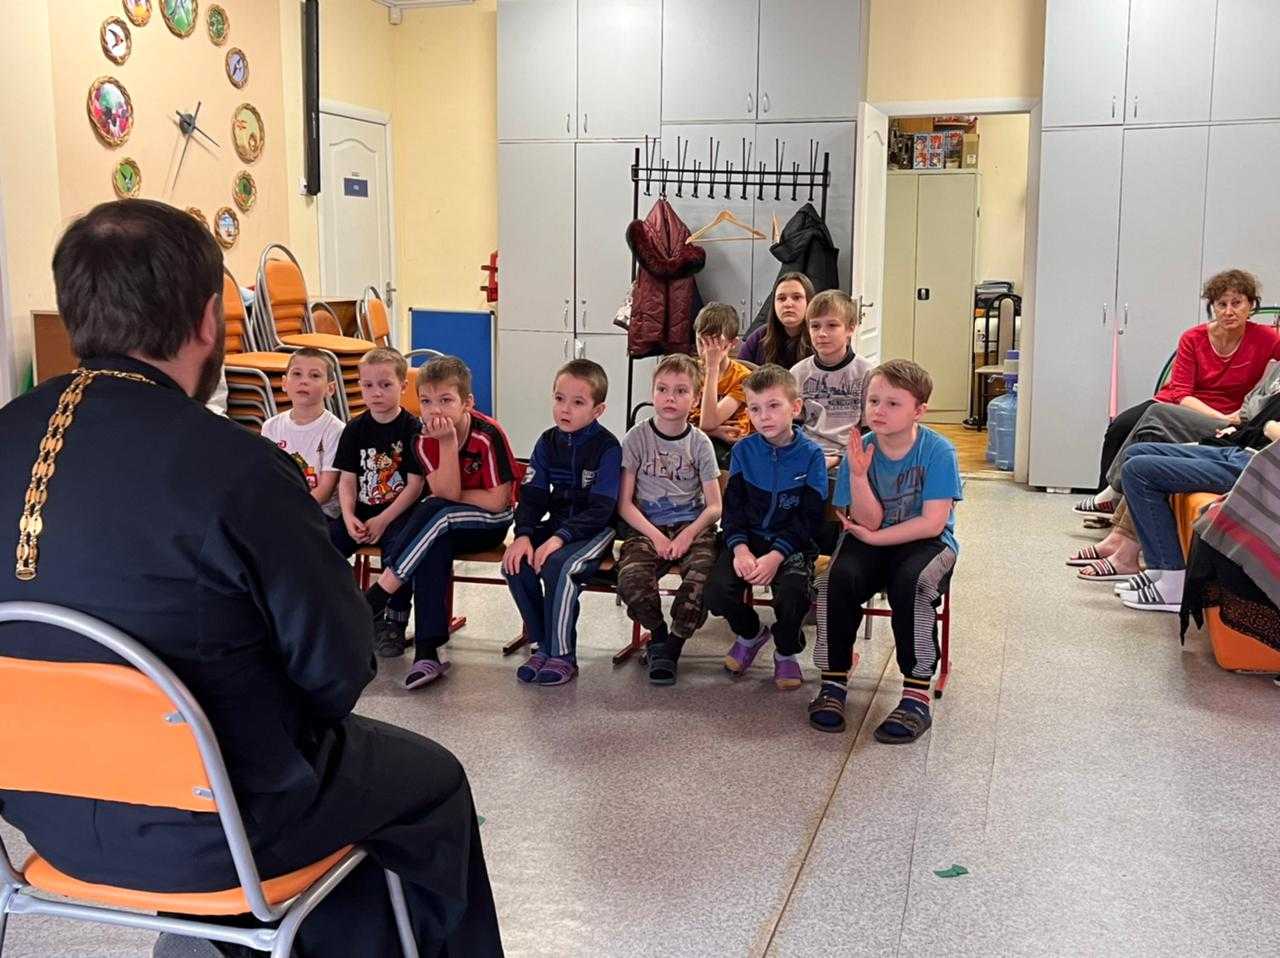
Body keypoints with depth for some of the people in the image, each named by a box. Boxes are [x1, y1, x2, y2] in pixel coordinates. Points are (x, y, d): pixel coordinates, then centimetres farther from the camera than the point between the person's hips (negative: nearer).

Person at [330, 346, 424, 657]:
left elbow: (415, 485, -9)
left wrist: (382, 520, -16)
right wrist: (349, 517, -13)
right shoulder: (355, 429, 7)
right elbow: (347, 480, 5)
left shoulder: (413, 428, -6)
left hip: (399, 513, -4)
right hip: (361, 512, 4)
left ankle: (394, 620, -13)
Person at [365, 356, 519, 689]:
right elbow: (445, 492, -18)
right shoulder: (425, 440, -6)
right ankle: (427, 651, -30)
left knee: (435, 513, -31)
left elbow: (497, 500, -20)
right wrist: (447, 443, -26)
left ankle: (378, 594, -26)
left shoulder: (489, 435, -20)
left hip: (491, 521, -4)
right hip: (445, 524, 4)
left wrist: (453, 495, -9)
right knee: (434, 545, -30)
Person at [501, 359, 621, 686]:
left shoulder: (607, 447, -12)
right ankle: (543, 645, -3)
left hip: (595, 529, -6)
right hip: (556, 522, 6)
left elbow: (600, 509, -18)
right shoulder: (547, 442, 5)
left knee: (558, 565, -32)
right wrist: (523, 534, -16)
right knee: (515, 564, -19)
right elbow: (532, 496, 3)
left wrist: (559, 538, -28)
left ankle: (563, 655, -17)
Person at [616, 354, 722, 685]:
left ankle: (672, 645, -5)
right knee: (631, 579, -31)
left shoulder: (699, 442, 5)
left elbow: (714, 506, 3)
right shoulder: (637, 438, 1)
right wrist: (655, 535, -14)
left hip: (692, 525, 1)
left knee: (704, 575, -31)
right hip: (646, 527, 0)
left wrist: (688, 534, -14)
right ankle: (658, 632, 2)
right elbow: (625, 503, -1)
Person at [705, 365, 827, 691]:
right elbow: (733, 507, 2)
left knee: (793, 591, -31)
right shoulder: (743, 450, 4)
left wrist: (775, 556, -20)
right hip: (748, 539, 3)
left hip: (793, 543, -3)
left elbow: (808, 519, -9)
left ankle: (786, 652, 4)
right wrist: (740, 549, -15)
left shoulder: (810, 454, -5)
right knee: (717, 590, -21)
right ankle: (750, 634, 15)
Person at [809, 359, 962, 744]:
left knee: (911, 582, -34)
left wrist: (875, 537, -16)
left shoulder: (937, 451, -13)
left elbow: (933, 523, -18)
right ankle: (833, 681, -12)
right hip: (872, 541, 3)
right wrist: (858, 475, -24)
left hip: (925, 543, -3)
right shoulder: (862, 449, -5)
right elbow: (869, 521, -10)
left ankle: (917, 695, -25)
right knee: (838, 577, -26)